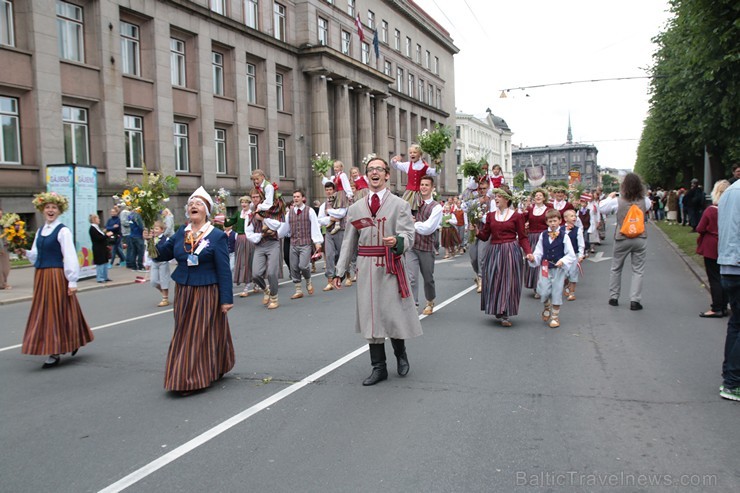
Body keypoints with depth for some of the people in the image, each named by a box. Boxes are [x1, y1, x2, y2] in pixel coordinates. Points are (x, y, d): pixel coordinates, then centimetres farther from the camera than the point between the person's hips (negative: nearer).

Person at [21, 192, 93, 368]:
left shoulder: (63, 231, -9)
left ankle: (55, 353, 8)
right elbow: (36, 256, 16)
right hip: (41, 276, 8)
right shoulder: (40, 232, 13)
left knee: (56, 312, -2)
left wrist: (72, 281, -16)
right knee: (44, 312, 12)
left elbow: (70, 257, -13)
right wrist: (25, 252, -4)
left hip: (57, 276, -7)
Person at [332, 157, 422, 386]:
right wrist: (340, 271, 7)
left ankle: (401, 354, 31)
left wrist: (397, 241, -31)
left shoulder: (400, 205, 2)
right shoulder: (355, 208, 11)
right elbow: (348, 242, 12)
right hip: (366, 268, 3)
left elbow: (408, 235, -8)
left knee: (394, 313, 1)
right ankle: (378, 367, 16)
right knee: (371, 316, 5)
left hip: (391, 267, -3)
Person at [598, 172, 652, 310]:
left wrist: (610, 197, 16)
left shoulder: (617, 201, -11)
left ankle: (613, 297, 21)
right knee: (638, 270, 6)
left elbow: (601, 208, 0)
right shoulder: (644, 201, -3)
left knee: (616, 268, 15)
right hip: (640, 238, 1)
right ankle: (635, 300, 0)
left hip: (622, 239, -1)